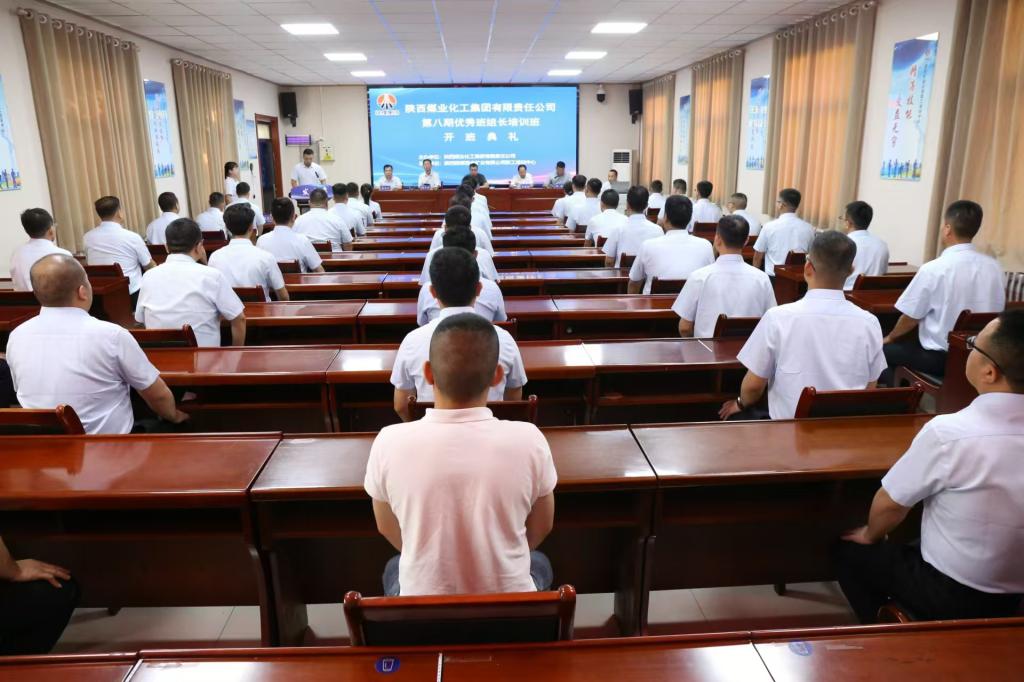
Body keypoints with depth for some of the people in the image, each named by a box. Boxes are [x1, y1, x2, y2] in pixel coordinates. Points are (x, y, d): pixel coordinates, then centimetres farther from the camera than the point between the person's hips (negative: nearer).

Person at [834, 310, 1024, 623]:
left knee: (848, 549, 16)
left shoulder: (949, 432, -28)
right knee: (911, 545, 29)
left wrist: (870, 535, 8)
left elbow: (889, 504, -14)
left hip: (949, 597, -6)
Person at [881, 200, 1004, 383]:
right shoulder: (994, 267, -1)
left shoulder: (933, 269, -17)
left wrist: (890, 338, 12)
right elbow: (996, 311, 12)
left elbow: (911, 318, -9)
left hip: (940, 357, -6)